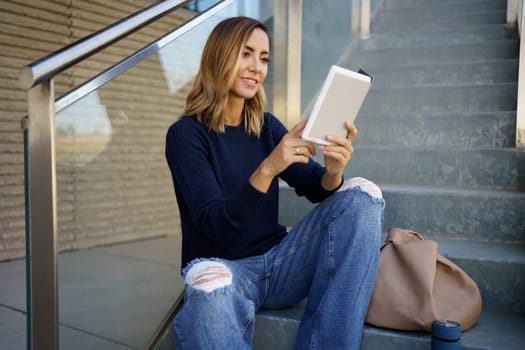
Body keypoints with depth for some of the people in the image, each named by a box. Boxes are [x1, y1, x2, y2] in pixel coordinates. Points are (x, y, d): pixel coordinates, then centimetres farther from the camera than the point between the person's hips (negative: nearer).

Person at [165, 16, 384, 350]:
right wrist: (266, 169, -34)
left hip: (276, 262, 6)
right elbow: (217, 227, -18)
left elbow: (316, 188, 2)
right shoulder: (186, 134, -8)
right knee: (212, 289, -43)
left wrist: (332, 171, -22)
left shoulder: (267, 126, 7)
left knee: (363, 195, -14)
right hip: (222, 268, -6)